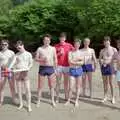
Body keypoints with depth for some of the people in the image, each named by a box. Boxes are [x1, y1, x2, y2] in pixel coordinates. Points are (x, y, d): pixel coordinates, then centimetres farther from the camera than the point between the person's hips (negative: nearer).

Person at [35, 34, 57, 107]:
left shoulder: (53, 48, 5)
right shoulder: (40, 49, 3)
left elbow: (55, 59, 8)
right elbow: (36, 59, 2)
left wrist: (55, 69, 3)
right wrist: (42, 60, -17)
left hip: (50, 68, 1)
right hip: (42, 68, 0)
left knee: (52, 85, 6)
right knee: (40, 85, 4)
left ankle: (53, 100, 19)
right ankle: (39, 101, 16)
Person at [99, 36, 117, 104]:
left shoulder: (113, 49, -2)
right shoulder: (102, 51, 10)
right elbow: (100, 59, 19)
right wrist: (101, 61, 1)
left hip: (110, 66, -4)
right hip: (103, 67, 4)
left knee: (111, 82, -2)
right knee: (105, 82, 9)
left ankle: (113, 97, 9)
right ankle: (105, 97, 18)